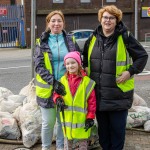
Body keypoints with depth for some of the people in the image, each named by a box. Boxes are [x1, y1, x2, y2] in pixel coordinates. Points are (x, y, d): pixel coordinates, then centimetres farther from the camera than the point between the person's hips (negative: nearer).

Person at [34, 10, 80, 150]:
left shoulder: (71, 40, 5)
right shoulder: (42, 42, 0)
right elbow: (39, 66, -6)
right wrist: (53, 82, -18)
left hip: (66, 87, 2)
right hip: (47, 88, -1)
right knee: (48, 122, 5)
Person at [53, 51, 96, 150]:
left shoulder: (86, 81, -6)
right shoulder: (63, 80, 3)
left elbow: (92, 100, -5)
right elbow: (56, 93, 12)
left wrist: (90, 117, -8)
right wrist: (58, 99, -12)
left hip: (82, 120, -3)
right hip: (67, 119, 3)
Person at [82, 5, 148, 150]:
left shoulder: (125, 37, -7)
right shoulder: (93, 38, 8)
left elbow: (142, 56, -2)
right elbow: (85, 56, 27)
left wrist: (130, 71, -11)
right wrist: (86, 67, 11)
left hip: (118, 93, -4)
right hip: (98, 93, 5)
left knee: (117, 127, 5)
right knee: (102, 126, 16)